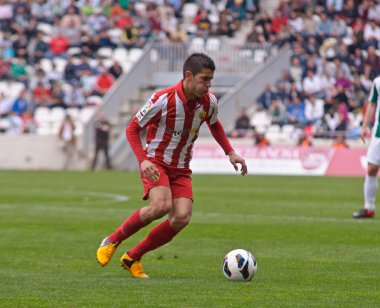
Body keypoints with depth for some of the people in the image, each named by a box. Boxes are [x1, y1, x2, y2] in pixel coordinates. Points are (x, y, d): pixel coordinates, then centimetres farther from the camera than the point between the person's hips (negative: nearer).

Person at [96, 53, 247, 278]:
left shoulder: (209, 102, -3)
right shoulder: (163, 100, -19)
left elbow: (214, 124, 21)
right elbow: (132, 129, -10)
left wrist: (230, 152, 10)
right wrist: (143, 160, -24)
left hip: (181, 169, 5)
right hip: (156, 163, -5)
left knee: (182, 218, -15)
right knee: (161, 206, -31)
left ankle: (133, 258, 1)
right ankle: (112, 241, -9)